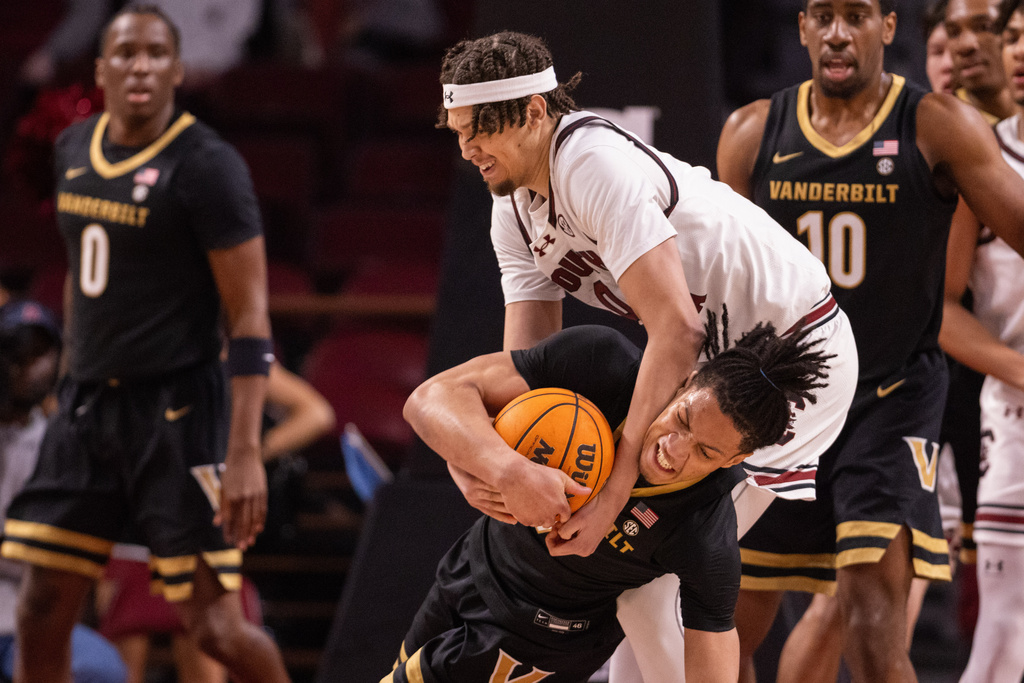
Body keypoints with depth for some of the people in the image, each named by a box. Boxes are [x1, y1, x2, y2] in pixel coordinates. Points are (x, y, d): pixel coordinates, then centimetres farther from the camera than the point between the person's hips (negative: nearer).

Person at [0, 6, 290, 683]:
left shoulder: (205, 165, -13)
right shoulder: (74, 150, 10)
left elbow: (250, 316, -15)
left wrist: (245, 452, -22)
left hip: (175, 411, -7)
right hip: (87, 402, 7)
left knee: (215, 623, -8)